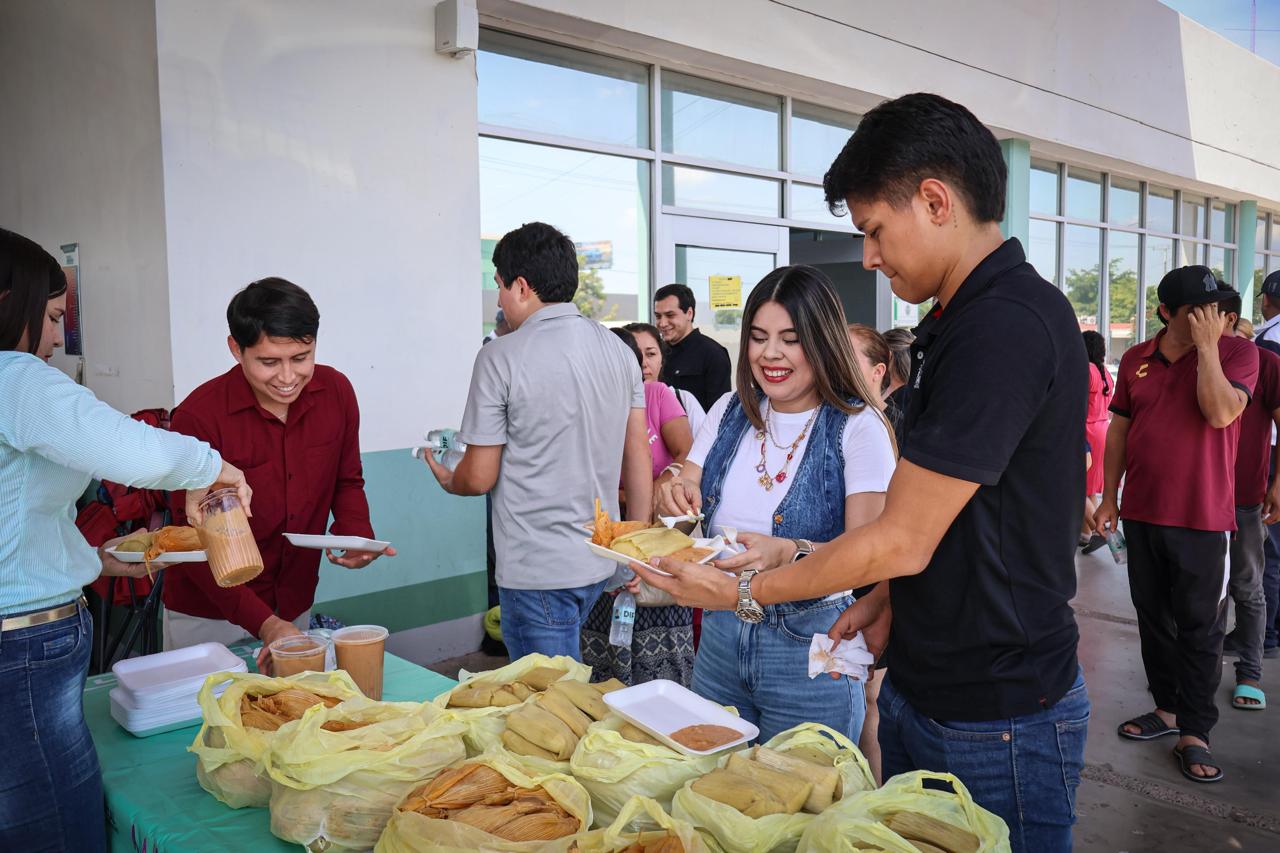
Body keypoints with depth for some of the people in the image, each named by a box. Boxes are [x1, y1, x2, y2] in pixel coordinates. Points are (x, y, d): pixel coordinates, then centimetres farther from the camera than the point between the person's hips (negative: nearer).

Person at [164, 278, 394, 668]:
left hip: (296, 610, 4)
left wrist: (357, 536, -15)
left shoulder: (336, 391, -9)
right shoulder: (198, 417, -22)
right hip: (207, 617, -3)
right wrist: (264, 624, -29)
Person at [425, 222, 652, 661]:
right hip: (600, 562, 7)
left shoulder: (501, 357, -13)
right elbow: (639, 458, 5)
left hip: (537, 571, -6)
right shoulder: (619, 350, 4)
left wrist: (449, 481, 14)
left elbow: (480, 477, -9)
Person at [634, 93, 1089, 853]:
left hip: (996, 720, -9)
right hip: (922, 691, 9)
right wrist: (889, 601, 6)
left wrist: (745, 592, -12)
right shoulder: (960, 319, 9)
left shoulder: (1006, 325, -23)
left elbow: (903, 541, -22)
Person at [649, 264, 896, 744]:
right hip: (720, 637, 5)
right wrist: (675, 499, -15)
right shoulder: (728, 413, 5)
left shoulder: (859, 427, -11)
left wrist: (786, 553, -36)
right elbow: (685, 497, 9)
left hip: (811, 649, -4)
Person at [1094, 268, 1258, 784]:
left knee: (1199, 626, 2)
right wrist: (1109, 498, 8)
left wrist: (1207, 345, -18)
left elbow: (1221, 413, -21)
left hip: (1201, 516, -4)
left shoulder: (1237, 352, -4)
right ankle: (1167, 708, 30)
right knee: (1153, 616, 14)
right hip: (1141, 513, 4)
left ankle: (1194, 733, 11)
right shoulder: (1136, 360, 6)